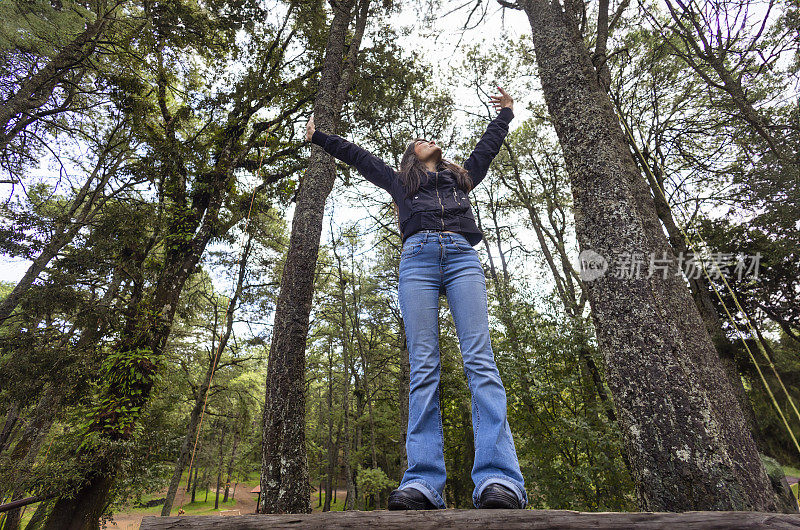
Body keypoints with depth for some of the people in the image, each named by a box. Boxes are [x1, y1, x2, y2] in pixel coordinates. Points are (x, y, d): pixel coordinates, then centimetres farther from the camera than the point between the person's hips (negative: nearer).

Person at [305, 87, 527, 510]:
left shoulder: (461, 175, 38)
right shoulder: (400, 182, 34)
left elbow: (488, 146, 51)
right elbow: (358, 156, 42)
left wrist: (505, 112, 65)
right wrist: (320, 137, 50)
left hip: (462, 257, 1)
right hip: (418, 258, -1)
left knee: (480, 360, -16)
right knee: (423, 366, -13)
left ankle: (498, 479, -21)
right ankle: (424, 483, -15)